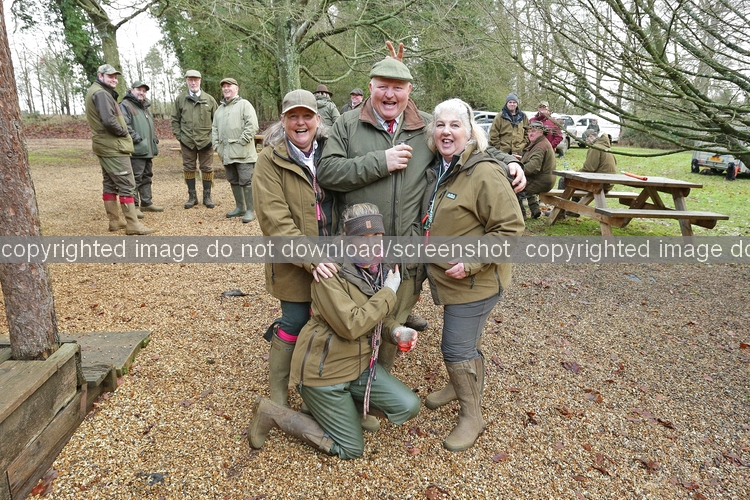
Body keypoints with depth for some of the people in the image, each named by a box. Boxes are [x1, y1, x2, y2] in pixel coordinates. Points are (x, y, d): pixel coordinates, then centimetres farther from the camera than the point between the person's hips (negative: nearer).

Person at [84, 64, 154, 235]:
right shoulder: (101, 93, -15)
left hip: (104, 145, 11)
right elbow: (109, 120, -26)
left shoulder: (95, 92, 18)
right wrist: (123, 132, -11)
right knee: (127, 185, -10)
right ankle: (132, 224, -9)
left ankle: (114, 221, 21)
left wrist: (121, 131, 5)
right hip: (113, 146, -11)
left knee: (109, 184, 13)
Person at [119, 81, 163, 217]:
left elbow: (151, 126, 30)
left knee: (147, 177, 15)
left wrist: (154, 139, 15)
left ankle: (146, 203, 24)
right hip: (136, 150, -9)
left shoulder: (145, 107, 24)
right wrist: (138, 139, -20)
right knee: (135, 178, -8)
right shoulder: (125, 105, -5)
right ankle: (133, 206, -3)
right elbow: (125, 126, -18)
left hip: (148, 150, 9)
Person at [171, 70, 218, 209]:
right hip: (187, 141, 1)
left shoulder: (210, 99, 5)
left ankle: (207, 196, 15)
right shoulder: (180, 99, 6)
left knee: (207, 169, 4)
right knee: (189, 169, 7)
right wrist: (178, 136, 0)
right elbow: (175, 119, 9)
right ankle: (192, 197, 17)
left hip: (206, 141, -1)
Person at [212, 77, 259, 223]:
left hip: (243, 151, -7)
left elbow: (252, 125, -11)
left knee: (246, 181, -8)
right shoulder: (219, 109, 22)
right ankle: (240, 207, 22)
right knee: (233, 181, 12)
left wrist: (242, 141, -15)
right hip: (227, 153, 7)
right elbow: (214, 129, 23)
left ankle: (250, 210, -2)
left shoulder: (244, 104, 1)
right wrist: (216, 145, 9)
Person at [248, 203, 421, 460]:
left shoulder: (381, 272, 0)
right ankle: (272, 413, 13)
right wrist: (388, 293, -23)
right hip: (324, 371, -7)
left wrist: (396, 331, -12)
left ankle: (347, 404, 18)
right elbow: (351, 325, -31)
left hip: (361, 366, 7)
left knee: (409, 406, -2)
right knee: (351, 449, 4)